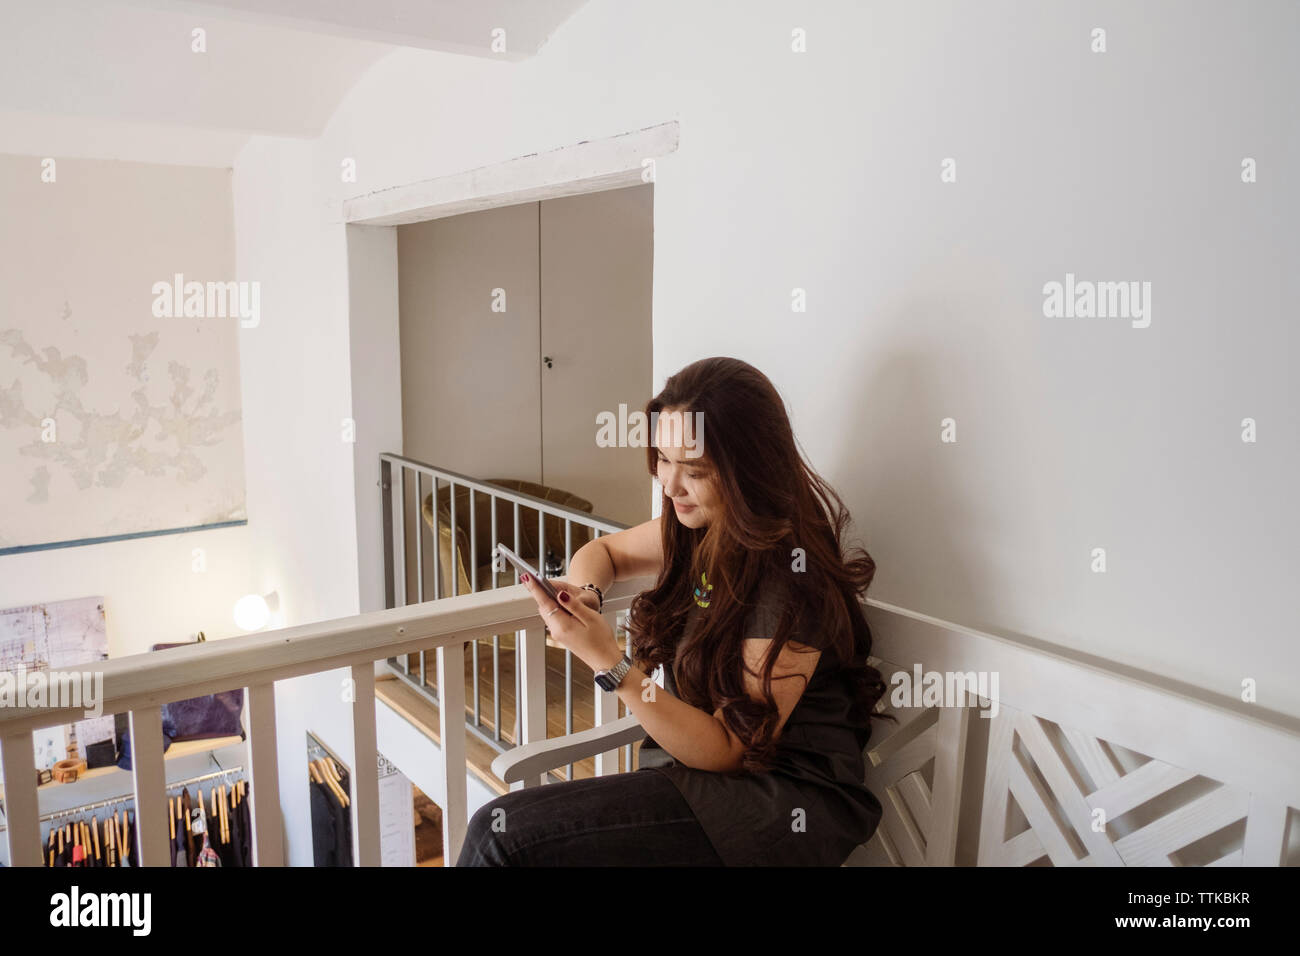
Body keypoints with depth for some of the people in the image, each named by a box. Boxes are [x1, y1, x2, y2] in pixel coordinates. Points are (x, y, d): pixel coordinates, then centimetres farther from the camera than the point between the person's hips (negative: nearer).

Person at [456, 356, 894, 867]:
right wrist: (584, 590, -3)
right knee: (503, 828, -14)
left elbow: (728, 750, -16)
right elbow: (606, 550, 21)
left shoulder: (791, 577, -20)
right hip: (697, 761, 7)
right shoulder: (698, 528, 2)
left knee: (503, 834, -21)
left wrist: (610, 662, -25)